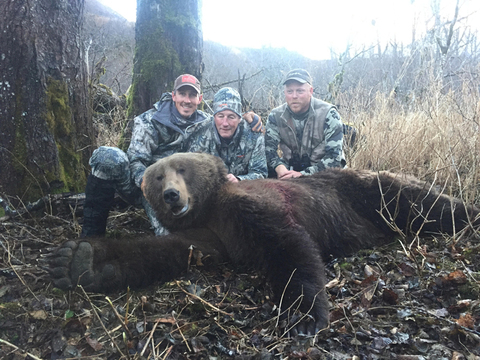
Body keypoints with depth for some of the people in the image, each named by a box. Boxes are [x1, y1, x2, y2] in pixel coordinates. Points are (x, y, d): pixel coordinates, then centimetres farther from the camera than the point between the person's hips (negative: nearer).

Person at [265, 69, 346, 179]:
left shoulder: (328, 113, -11)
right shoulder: (276, 115, -1)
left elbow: (334, 156, -16)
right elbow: (268, 148, -6)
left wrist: (304, 174, -27)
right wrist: (280, 167, -29)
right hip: (290, 171, 1)